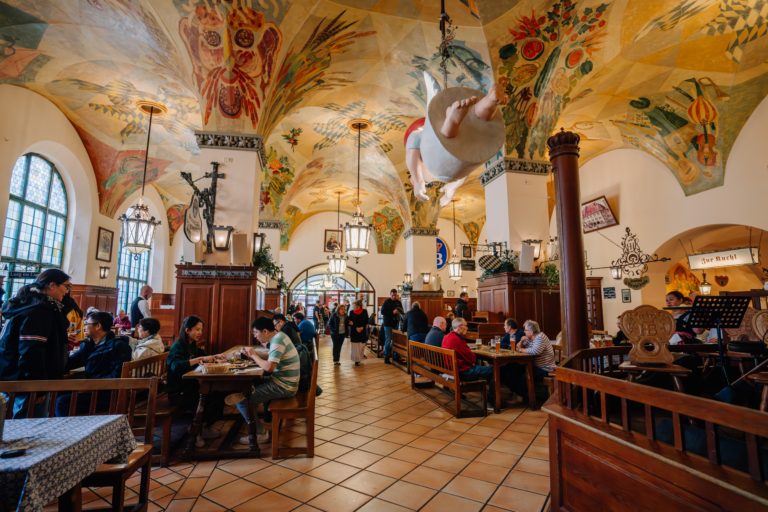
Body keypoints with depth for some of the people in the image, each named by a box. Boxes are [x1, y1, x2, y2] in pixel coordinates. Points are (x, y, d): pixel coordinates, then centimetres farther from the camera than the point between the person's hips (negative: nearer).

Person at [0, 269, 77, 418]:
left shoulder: (36, 303, 8)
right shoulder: (38, 310, -23)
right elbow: (31, 352, -26)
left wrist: (66, 295, 8)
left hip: (20, 377, 11)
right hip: (27, 381, -11)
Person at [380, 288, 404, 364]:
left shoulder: (398, 302, 8)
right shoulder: (386, 302, -6)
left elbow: (402, 311, 11)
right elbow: (382, 312, -13)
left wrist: (398, 310, -12)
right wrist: (392, 312, -20)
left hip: (396, 323, 5)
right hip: (388, 324, -5)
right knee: (388, 340, -2)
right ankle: (386, 356, 5)